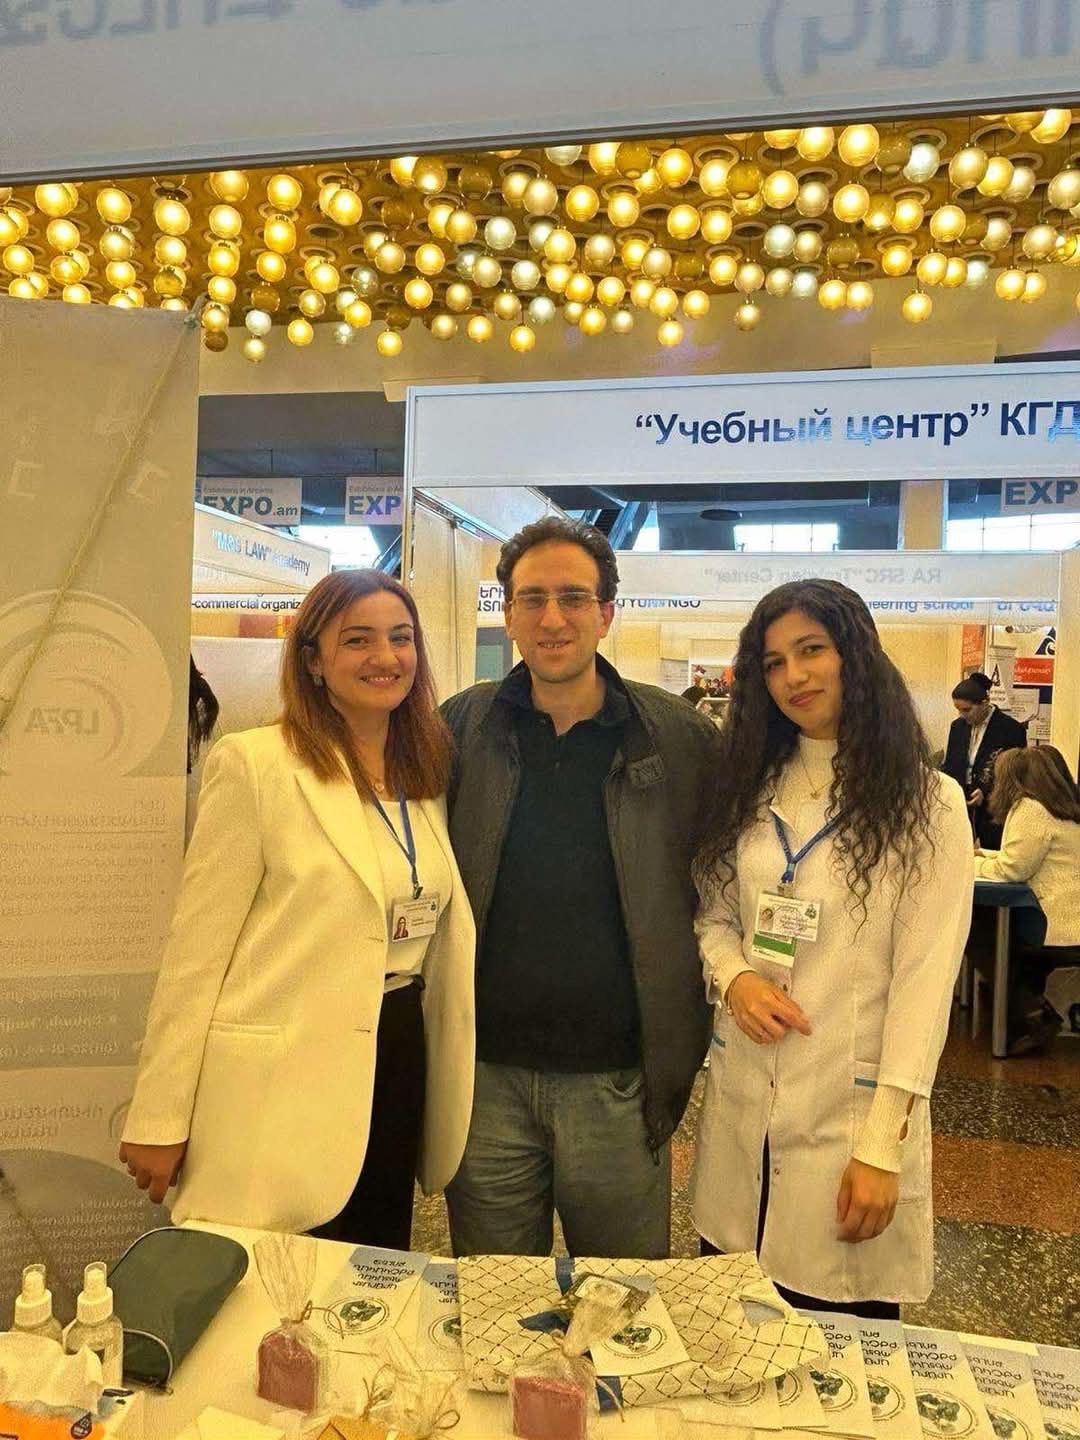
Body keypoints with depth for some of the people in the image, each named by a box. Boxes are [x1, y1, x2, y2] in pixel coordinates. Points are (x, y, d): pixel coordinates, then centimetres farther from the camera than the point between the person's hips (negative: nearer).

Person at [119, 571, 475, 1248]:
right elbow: (198, 948, -10)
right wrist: (159, 1119, -9)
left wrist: (448, 1090, 12)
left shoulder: (427, 774, 7)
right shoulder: (254, 763, -11)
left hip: (399, 1068, 6)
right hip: (282, 1087, -6)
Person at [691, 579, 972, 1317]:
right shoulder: (753, 791, 7)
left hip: (851, 1109, -4)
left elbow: (924, 980, -11)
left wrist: (882, 1146, -14)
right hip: (743, 1101, 4)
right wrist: (732, 977, -11)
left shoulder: (928, 802, -8)